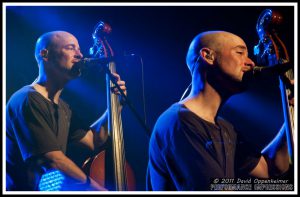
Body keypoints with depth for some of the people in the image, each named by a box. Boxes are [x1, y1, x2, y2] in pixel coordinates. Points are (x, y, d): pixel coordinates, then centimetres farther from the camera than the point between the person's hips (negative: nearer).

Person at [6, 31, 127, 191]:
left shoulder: (61, 107, 15)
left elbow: (93, 140, 21)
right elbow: (54, 161, -18)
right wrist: (97, 187, -10)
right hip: (27, 189, -8)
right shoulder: (27, 100, -14)